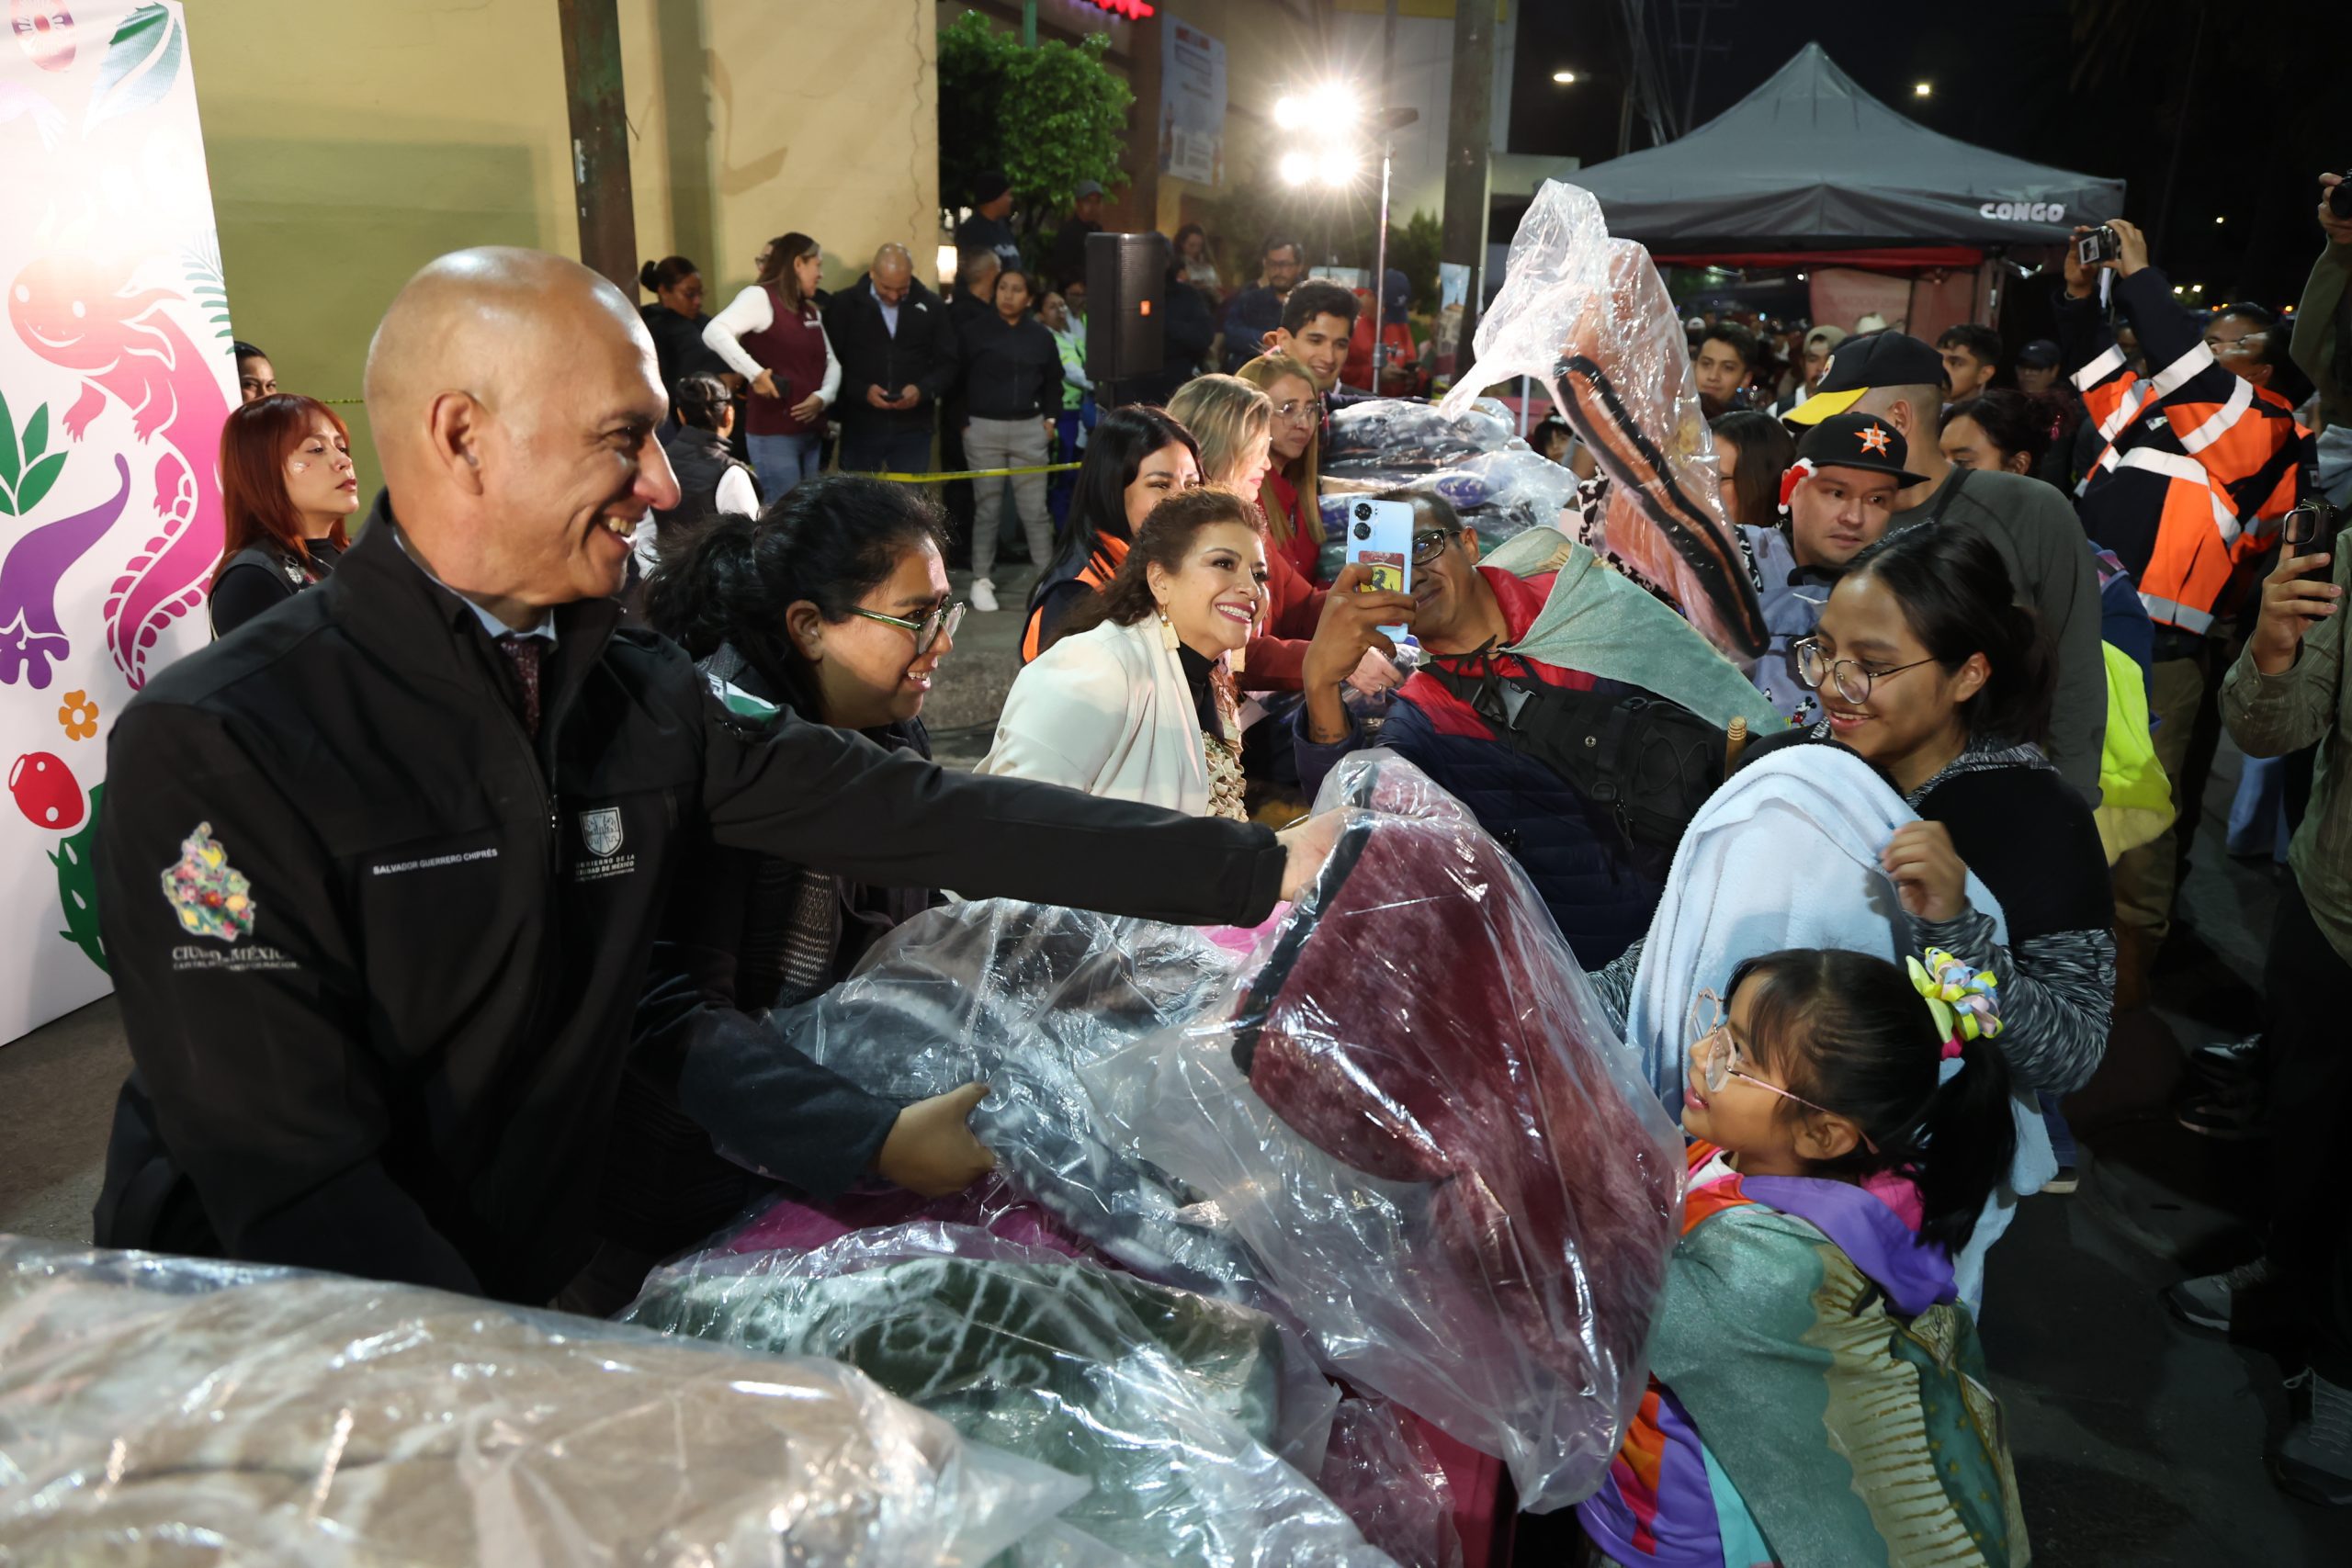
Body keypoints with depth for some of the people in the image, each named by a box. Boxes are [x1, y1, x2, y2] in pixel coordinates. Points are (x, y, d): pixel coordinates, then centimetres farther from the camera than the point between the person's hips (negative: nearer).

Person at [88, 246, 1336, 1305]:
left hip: (531, 1288, 5)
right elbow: (293, 1179, -21)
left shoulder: (639, 697, -2)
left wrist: (1259, 869, -8)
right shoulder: (216, 747, -19)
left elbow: (924, 818, -5)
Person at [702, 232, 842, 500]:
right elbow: (714, 332, -21)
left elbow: (831, 362, 14)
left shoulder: (810, 310, 18)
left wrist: (822, 397, -6)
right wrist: (755, 373, -27)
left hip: (811, 432, 8)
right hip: (773, 434, -8)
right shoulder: (761, 297, -7)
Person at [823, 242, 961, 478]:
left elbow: (949, 362, 5)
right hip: (860, 428, 0)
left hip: (913, 429, 1)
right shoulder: (843, 304, 1)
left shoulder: (932, 306, 4)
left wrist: (923, 389, -14)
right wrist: (863, 391, -18)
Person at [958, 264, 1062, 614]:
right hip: (983, 428, -1)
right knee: (987, 509, 3)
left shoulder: (1040, 334, 7)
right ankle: (981, 580, 12)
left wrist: (1050, 418, 7)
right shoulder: (974, 330, -1)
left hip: (1029, 429, 2)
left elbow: (1053, 381, 17)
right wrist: (963, 423, -2)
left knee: (1035, 509, 2)